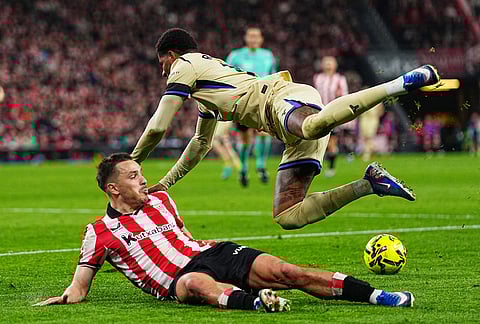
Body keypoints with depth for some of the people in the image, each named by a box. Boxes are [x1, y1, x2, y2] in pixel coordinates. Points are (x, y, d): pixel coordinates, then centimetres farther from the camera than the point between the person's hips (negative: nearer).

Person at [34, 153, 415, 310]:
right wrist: (65, 297, -5)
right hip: (178, 279, -5)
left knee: (283, 271, -15)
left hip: (211, 254, 5)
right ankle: (255, 301, -72)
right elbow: (80, 286, 8)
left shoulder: (161, 200, 21)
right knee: (199, 284, -42)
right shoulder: (100, 232, 7)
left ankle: (377, 295, -23)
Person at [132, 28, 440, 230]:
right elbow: (201, 144, 50)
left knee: (312, 125, -46)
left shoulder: (184, 65, 13)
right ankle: (371, 183, -8)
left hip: (285, 97, -9)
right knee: (286, 217, -1)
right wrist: (165, 184, 49)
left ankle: (405, 82, -48)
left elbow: (158, 128, 8)